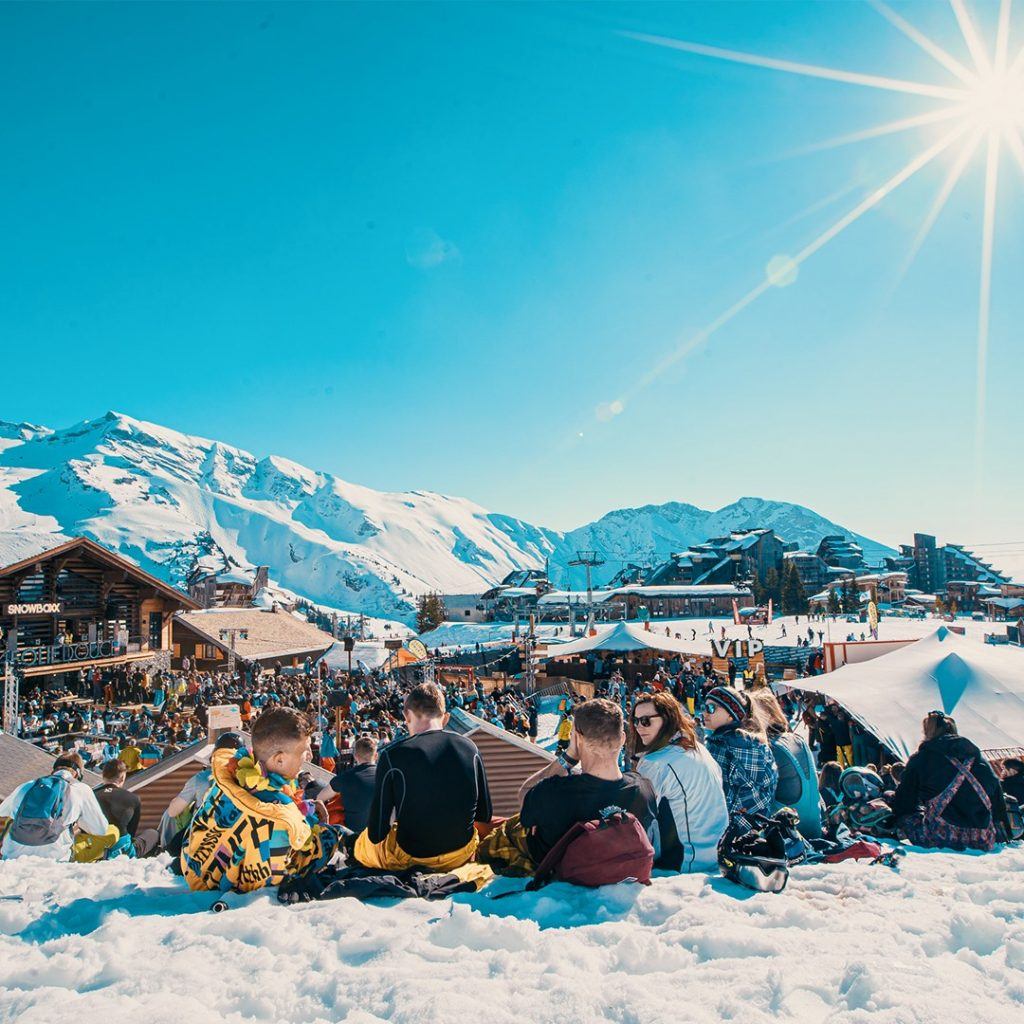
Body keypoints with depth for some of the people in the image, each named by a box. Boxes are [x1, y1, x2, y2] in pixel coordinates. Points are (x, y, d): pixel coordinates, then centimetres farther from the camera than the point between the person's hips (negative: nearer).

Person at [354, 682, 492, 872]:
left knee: (362, 843, 28)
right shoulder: (469, 747, -9)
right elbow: (484, 815, 1)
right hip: (461, 854, 4)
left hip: (411, 856, -4)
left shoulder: (392, 755, -19)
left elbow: (376, 834, -13)